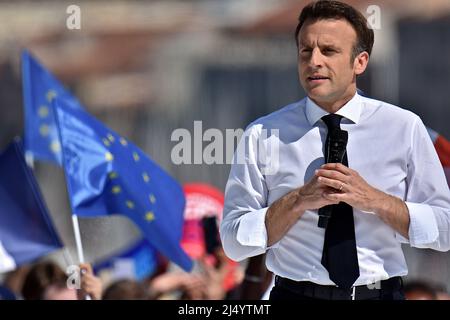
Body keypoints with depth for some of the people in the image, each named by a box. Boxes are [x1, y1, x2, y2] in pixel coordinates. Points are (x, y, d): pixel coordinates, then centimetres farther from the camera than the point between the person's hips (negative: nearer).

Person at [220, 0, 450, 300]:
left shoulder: (404, 127, -2)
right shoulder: (262, 136, -4)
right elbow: (234, 242, -7)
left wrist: (373, 199, -19)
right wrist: (299, 201, -21)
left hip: (383, 294, 1)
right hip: (296, 294, -1)